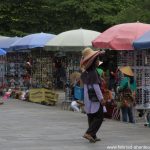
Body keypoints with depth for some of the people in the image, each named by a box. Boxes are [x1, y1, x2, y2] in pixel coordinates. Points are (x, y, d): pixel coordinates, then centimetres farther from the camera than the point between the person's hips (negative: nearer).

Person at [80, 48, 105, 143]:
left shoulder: (85, 72, 9)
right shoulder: (93, 72, -18)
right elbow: (96, 86, -20)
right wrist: (101, 98, -16)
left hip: (88, 98, 9)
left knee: (91, 117, 14)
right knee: (99, 117, -3)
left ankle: (93, 136, 18)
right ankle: (89, 133, -13)